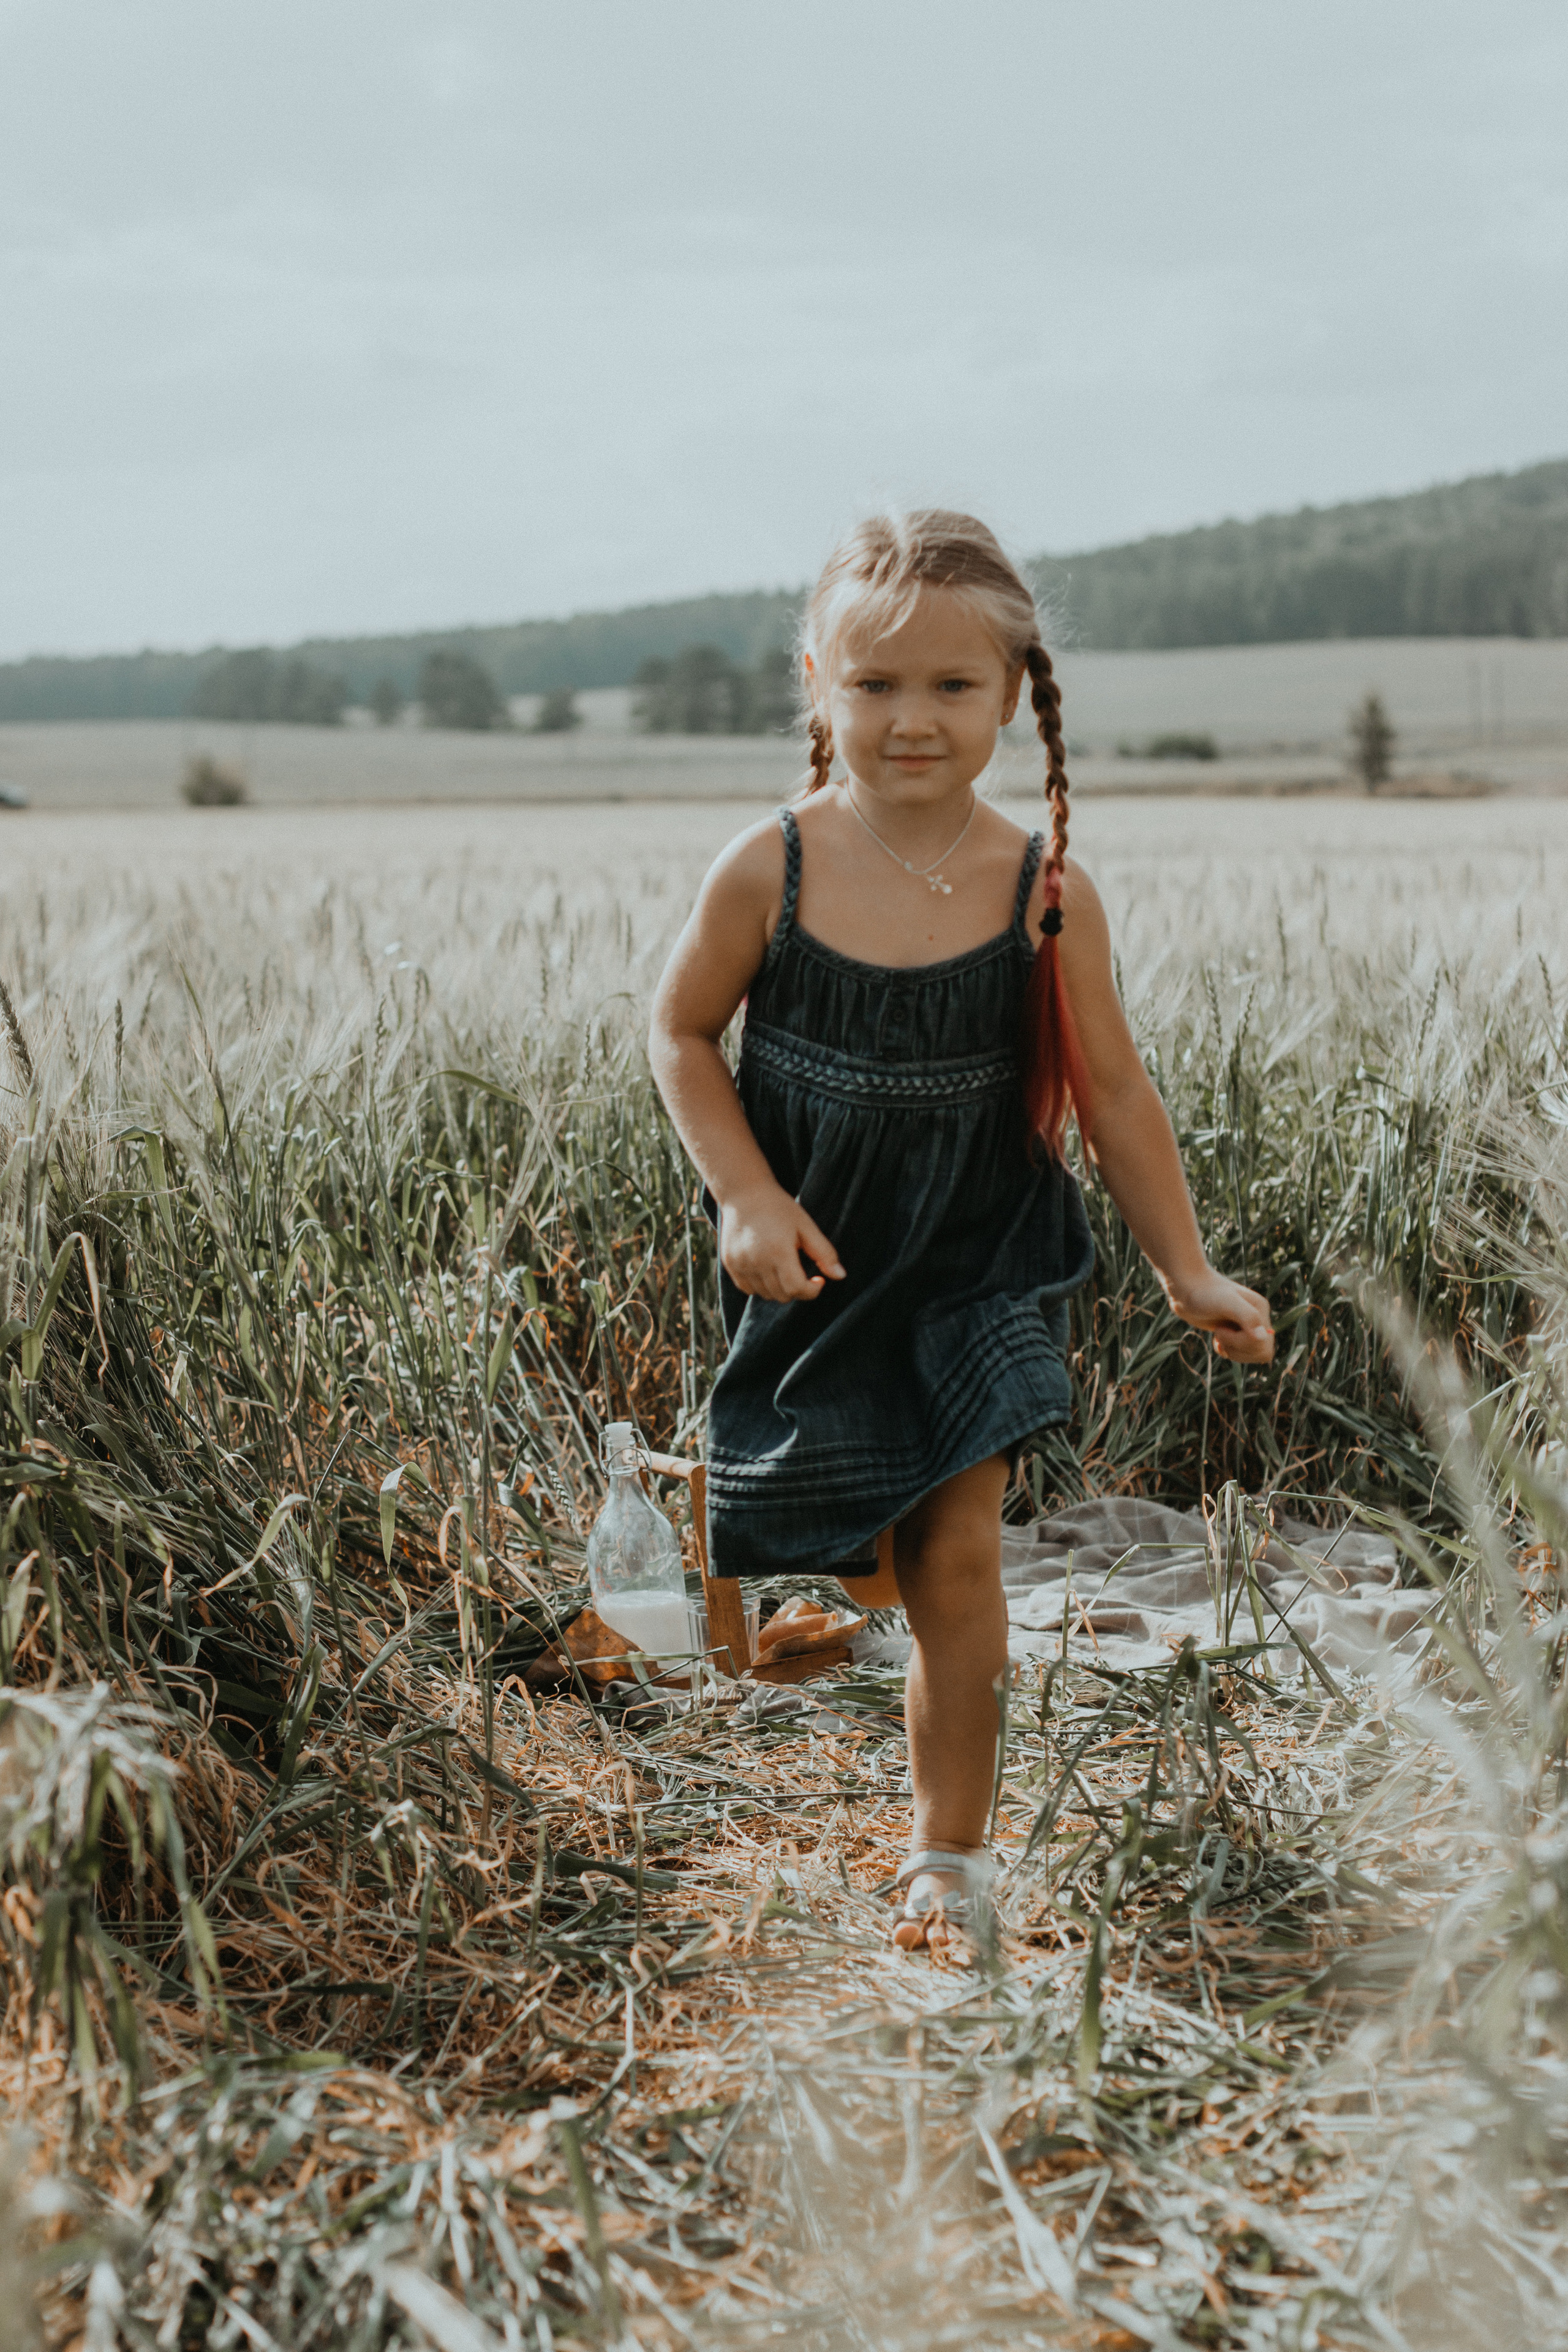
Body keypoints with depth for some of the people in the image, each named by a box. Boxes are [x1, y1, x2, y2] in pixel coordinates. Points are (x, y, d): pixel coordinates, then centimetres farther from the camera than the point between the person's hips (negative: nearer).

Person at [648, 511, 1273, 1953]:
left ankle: (951, 1852, 12)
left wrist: (1188, 1273, 0)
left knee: (956, 1552, -3)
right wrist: (747, 1197, -13)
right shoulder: (768, 872, -14)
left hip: (976, 1262, -1)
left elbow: (1113, 1092, -3)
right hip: (813, 1258, 1)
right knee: (840, 1535, 13)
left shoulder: (1047, 891, -12)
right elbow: (683, 1033, -1)